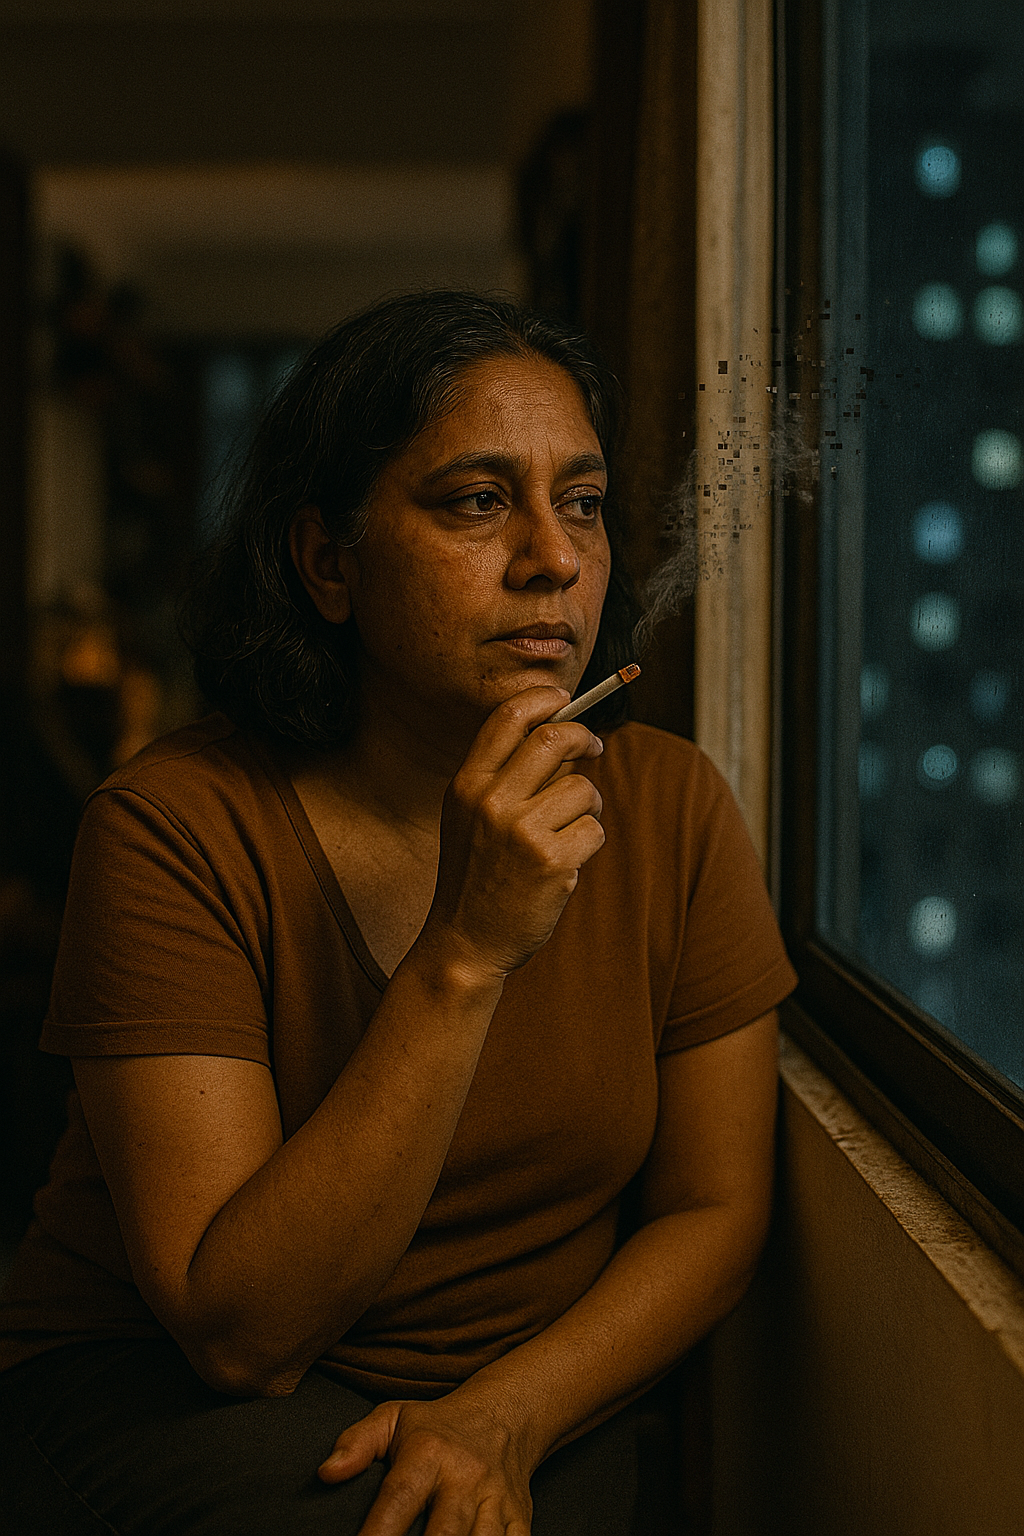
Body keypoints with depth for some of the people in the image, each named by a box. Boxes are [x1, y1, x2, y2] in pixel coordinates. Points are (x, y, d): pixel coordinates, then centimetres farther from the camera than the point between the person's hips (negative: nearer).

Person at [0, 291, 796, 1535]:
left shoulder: (670, 810, -4)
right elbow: (241, 1330, -21)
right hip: (167, 1400, -2)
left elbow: (715, 1209, 1)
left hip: (540, 1393, 2)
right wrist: (467, 952, -30)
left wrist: (503, 1415, -18)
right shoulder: (179, 827, -16)